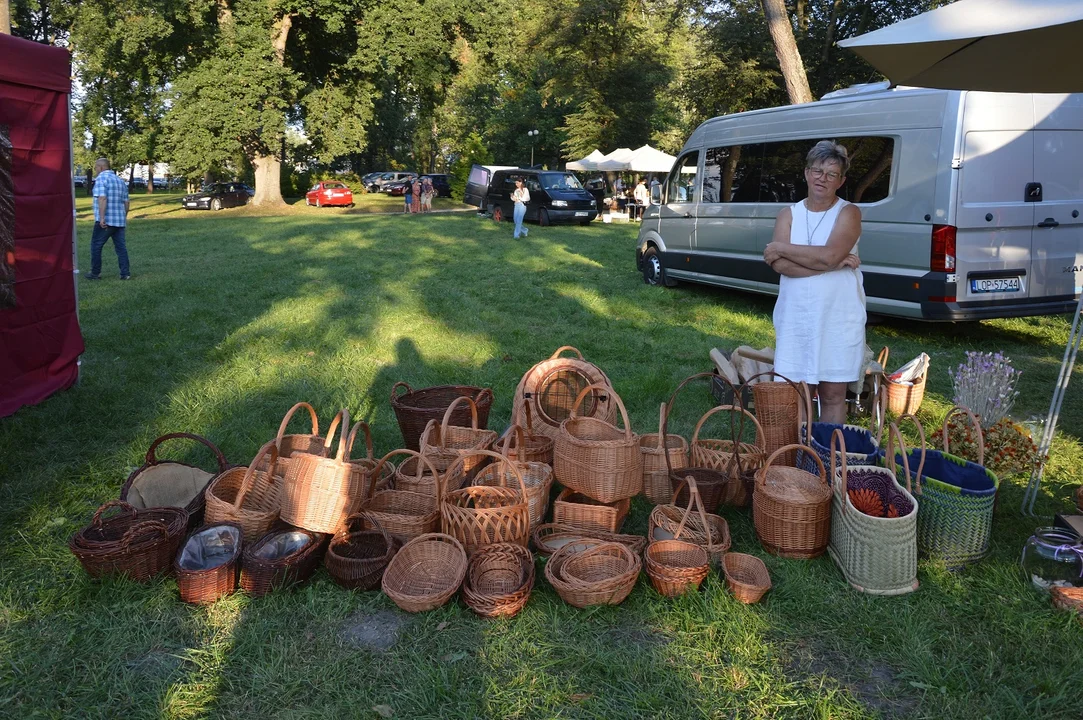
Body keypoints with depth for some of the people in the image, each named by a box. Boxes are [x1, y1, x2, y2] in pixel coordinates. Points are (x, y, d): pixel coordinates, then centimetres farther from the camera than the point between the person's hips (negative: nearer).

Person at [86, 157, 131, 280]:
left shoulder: (101, 179, -8)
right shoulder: (120, 181, 16)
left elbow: (102, 198, -20)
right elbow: (126, 202, 17)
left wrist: (102, 218, -23)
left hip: (105, 221, -7)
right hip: (120, 220, 7)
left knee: (96, 246, 5)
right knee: (121, 247, 6)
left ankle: (95, 273, 10)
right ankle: (125, 273, 2)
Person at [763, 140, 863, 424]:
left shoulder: (848, 213, -1)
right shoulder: (788, 214, 7)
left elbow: (829, 254, -19)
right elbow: (779, 265, -10)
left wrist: (781, 248, -9)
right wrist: (835, 263, -16)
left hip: (838, 318, -2)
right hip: (795, 318, 2)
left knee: (833, 394, 5)